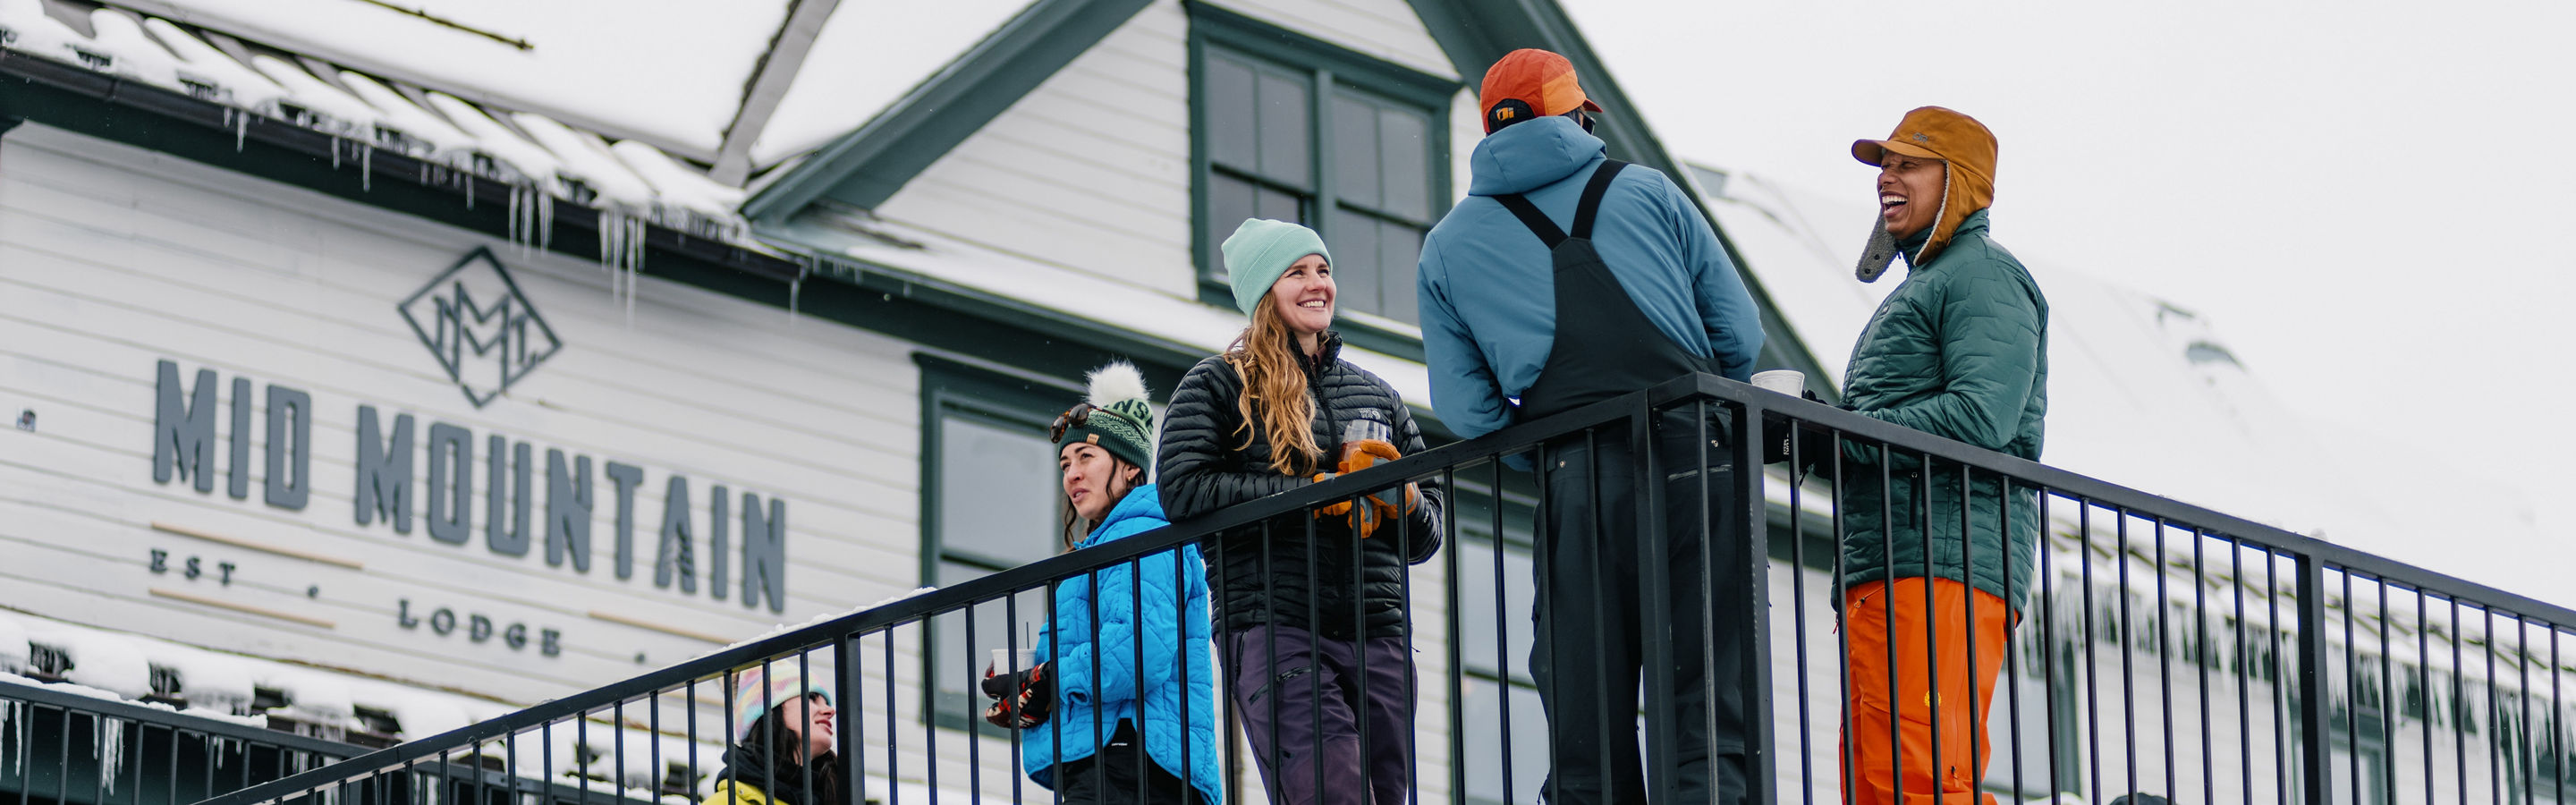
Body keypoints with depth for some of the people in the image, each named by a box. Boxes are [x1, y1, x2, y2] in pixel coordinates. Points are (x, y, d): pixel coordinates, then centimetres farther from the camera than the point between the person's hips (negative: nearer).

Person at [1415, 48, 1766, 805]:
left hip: (1576, 487, 1)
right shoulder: (1645, 189, 15)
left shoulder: (1447, 245, 16)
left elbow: (1466, 410, 8)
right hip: (1693, 465, -1)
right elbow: (1741, 337, 10)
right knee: (1707, 725, -4)